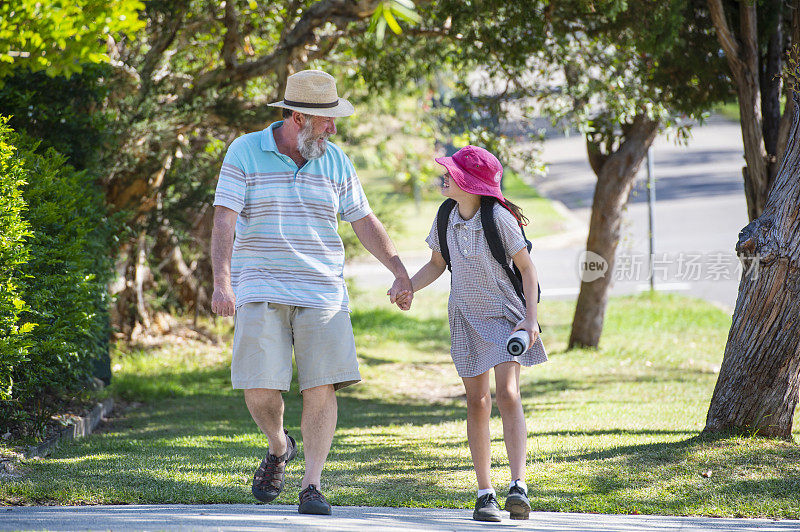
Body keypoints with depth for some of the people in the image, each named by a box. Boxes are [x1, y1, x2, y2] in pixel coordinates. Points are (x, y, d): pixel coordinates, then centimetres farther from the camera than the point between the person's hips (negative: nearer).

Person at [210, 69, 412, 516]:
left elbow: (364, 220, 15)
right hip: (261, 293, -2)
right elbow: (224, 220, -11)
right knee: (261, 390, -8)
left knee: (322, 388, -7)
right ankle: (279, 448, 24)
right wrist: (222, 282, -23)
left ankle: (312, 486, -1)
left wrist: (399, 270, 9)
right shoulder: (246, 153, -3)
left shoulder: (335, 161, 8)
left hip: (322, 294, 2)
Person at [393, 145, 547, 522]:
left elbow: (526, 267, -10)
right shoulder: (446, 219, -2)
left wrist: (530, 319, -17)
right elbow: (436, 264, 12)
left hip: (505, 314, -5)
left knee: (508, 395, -19)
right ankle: (484, 493, 9)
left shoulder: (499, 218, -17)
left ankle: (518, 486, -24)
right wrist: (409, 288, -6)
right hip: (467, 317, 5)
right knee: (477, 402, 5)